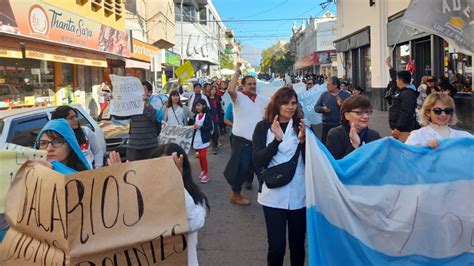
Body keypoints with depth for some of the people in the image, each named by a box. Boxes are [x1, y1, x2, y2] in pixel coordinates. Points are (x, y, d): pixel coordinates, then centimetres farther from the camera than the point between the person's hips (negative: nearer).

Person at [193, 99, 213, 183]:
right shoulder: (196, 115, 9)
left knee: (203, 156, -7)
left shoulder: (208, 115, -9)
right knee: (200, 156, 12)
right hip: (197, 138, 6)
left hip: (204, 139, -5)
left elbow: (210, 127, -13)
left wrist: (200, 127, -20)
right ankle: (202, 171, 27)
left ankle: (206, 174, 1)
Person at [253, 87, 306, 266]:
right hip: (273, 195, -2)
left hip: (299, 194, 2)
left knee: (298, 243, 13)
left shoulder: (302, 125, 2)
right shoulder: (263, 127, -1)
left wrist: (303, 140, -17)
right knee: (276, 245, -1)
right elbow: (258, 161, -10)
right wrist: (277, 139, -22)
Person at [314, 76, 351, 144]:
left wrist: (342, 105, -22)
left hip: (341, 126, -2)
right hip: (327, 126, 2)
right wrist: (323, 108, -12)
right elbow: (316, 107, 8)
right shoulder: (324, 94, 8)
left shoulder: (346, 95, 0)